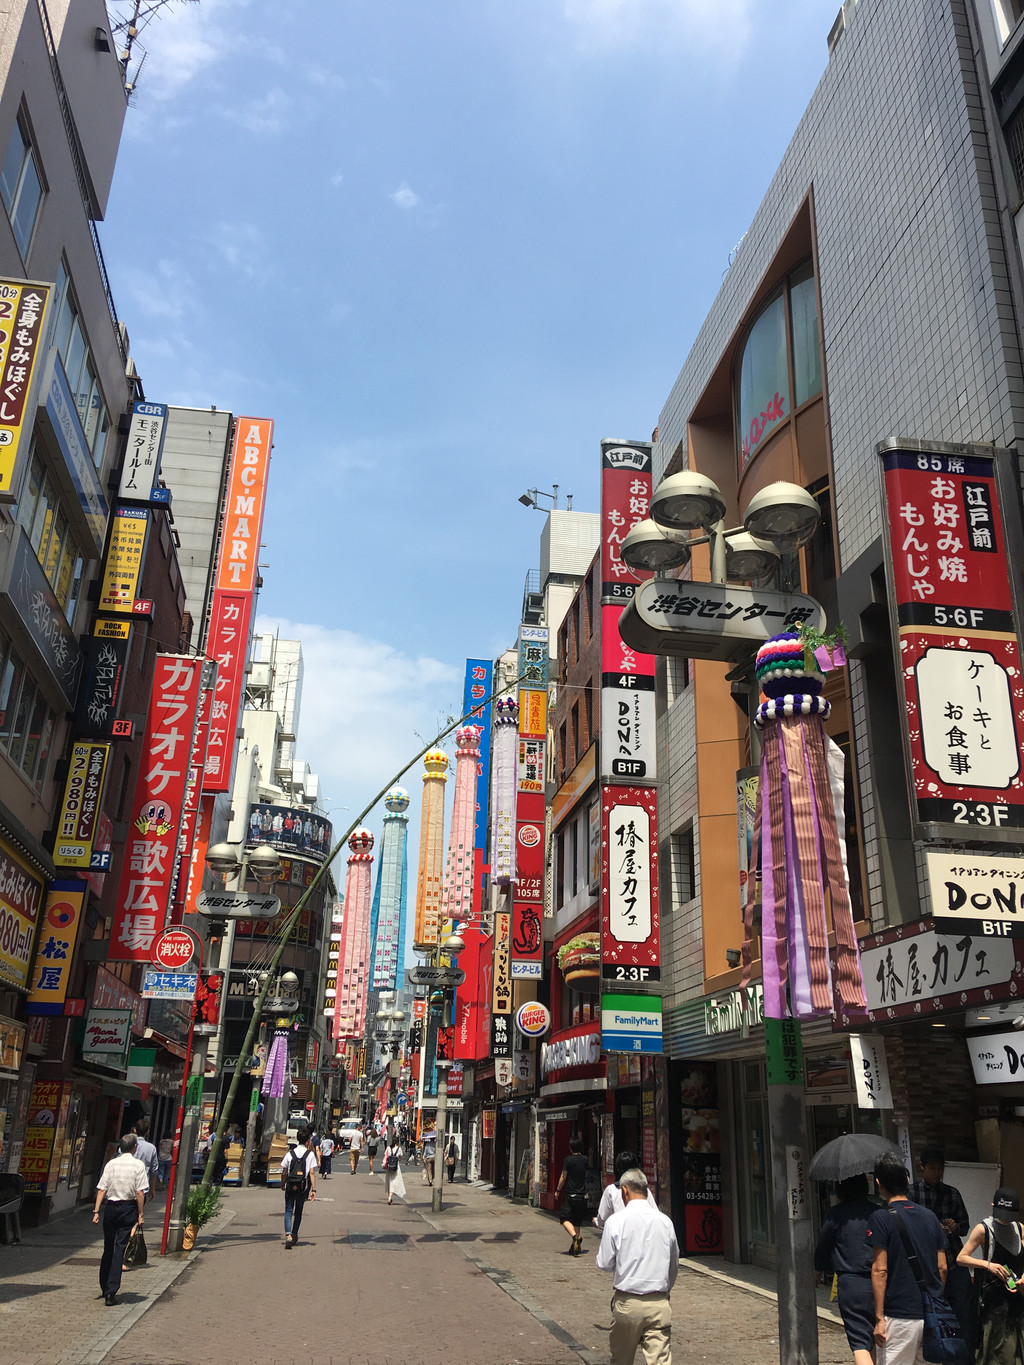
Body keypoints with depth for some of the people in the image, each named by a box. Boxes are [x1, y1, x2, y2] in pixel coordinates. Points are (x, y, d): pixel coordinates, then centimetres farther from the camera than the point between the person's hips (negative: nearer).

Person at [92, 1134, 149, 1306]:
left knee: (108, 1247, 16)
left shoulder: (111, 1163, 2)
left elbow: (102, 1189, -2)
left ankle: (104, 1288, 28)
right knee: (120, 1248, -2)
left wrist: (96, 1211, 0)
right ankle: (111, 1291, -8)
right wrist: (140, 1214, -4)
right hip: (128, 1208, -3)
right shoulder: (138, 1165, -6)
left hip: (110, 1207, 3)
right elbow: (140, 1192, -9)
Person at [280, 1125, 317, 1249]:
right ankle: (294, 1235, 27)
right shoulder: (310, 1154, -5)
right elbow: (312, 1173, -9)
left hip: (290, 1186, 0)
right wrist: (313, 1189, -7)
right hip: (303, 1187, 0)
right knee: (298, 1212, 18)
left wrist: (283, 1185, 18)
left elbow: (284, 1172, 1)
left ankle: (288, 1235, -17)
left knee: (288, 1212, 2)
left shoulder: (290, 1153, -1)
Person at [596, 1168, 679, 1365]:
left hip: (627, 1303, -1)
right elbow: (674, 1266, 13)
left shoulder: (616, 1221, -7)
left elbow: (604, 1264, -2)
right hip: (659, 1304, 2)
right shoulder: (665, 1221, 2)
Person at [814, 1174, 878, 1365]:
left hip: (851, 1285, -5)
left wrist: (818, 1270, 26)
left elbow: (822, 1249, 6)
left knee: (860, 1344, -7)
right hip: (878, 1284, 5)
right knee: (872, 1342, 23)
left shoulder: (836, 1214, -5)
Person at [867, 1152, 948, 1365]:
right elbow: (942, 1268, 10)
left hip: (899, 1317, -6)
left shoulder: (880, 1219, -11)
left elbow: (880, 1271, -14)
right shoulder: (930, 1216, 7)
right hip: (932, 1314, 6)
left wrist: (879, 1317, -10)